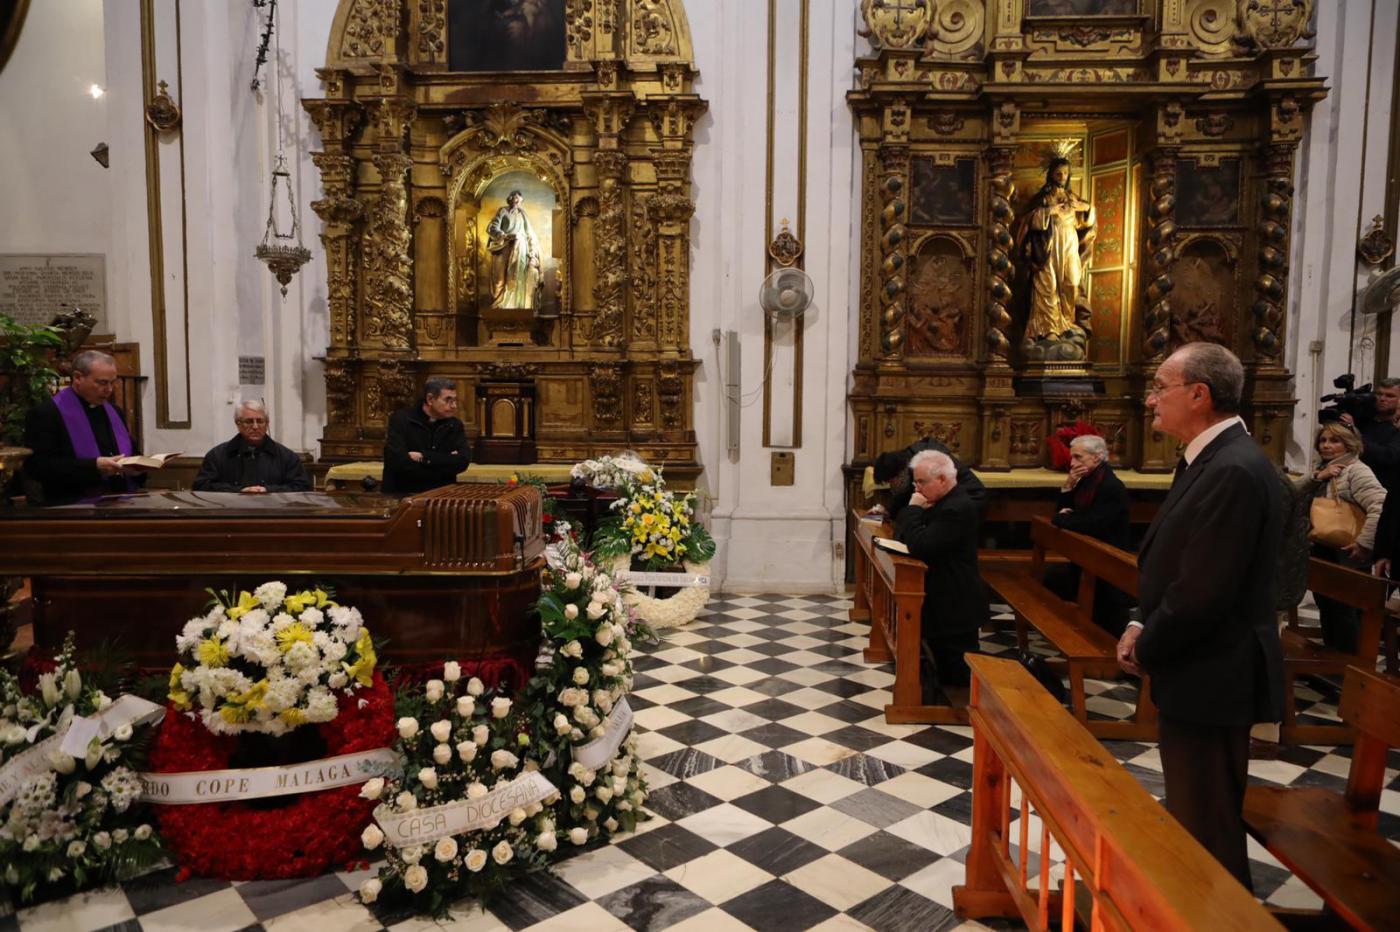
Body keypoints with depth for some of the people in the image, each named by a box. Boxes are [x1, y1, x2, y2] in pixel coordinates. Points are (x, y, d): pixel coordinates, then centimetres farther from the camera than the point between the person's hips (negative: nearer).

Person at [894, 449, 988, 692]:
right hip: (943, 600, 11)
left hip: (956, 606, -11)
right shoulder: (942, 501, 10)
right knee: (944, 665, 19)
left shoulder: (958, 508, -24)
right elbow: (902, 532, 14)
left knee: (961, 673, -1)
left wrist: (914, 509, -19)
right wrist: (916, 511, -7)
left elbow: (920, 546, -30)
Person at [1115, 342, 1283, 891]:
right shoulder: (1212, 459, 9)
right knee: (1190, 820, 24)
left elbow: (1203, 593, -26)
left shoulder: (1234, 470, -24)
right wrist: (1143, 626, 2)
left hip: (1211, 680, -10)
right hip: (1193, 669, 10)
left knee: (1207, 829, 5)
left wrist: (1145, 650, -11)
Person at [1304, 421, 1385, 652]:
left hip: (1346, 557, -8)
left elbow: (1381, 507, -27)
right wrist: (1317, 477, -11)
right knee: (1327, 611, 19)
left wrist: (1364, 544, -29)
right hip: (1322, 554, 8)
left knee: (1346, 615, 3)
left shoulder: (1356, 471, -15)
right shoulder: (1323, 470, 12)